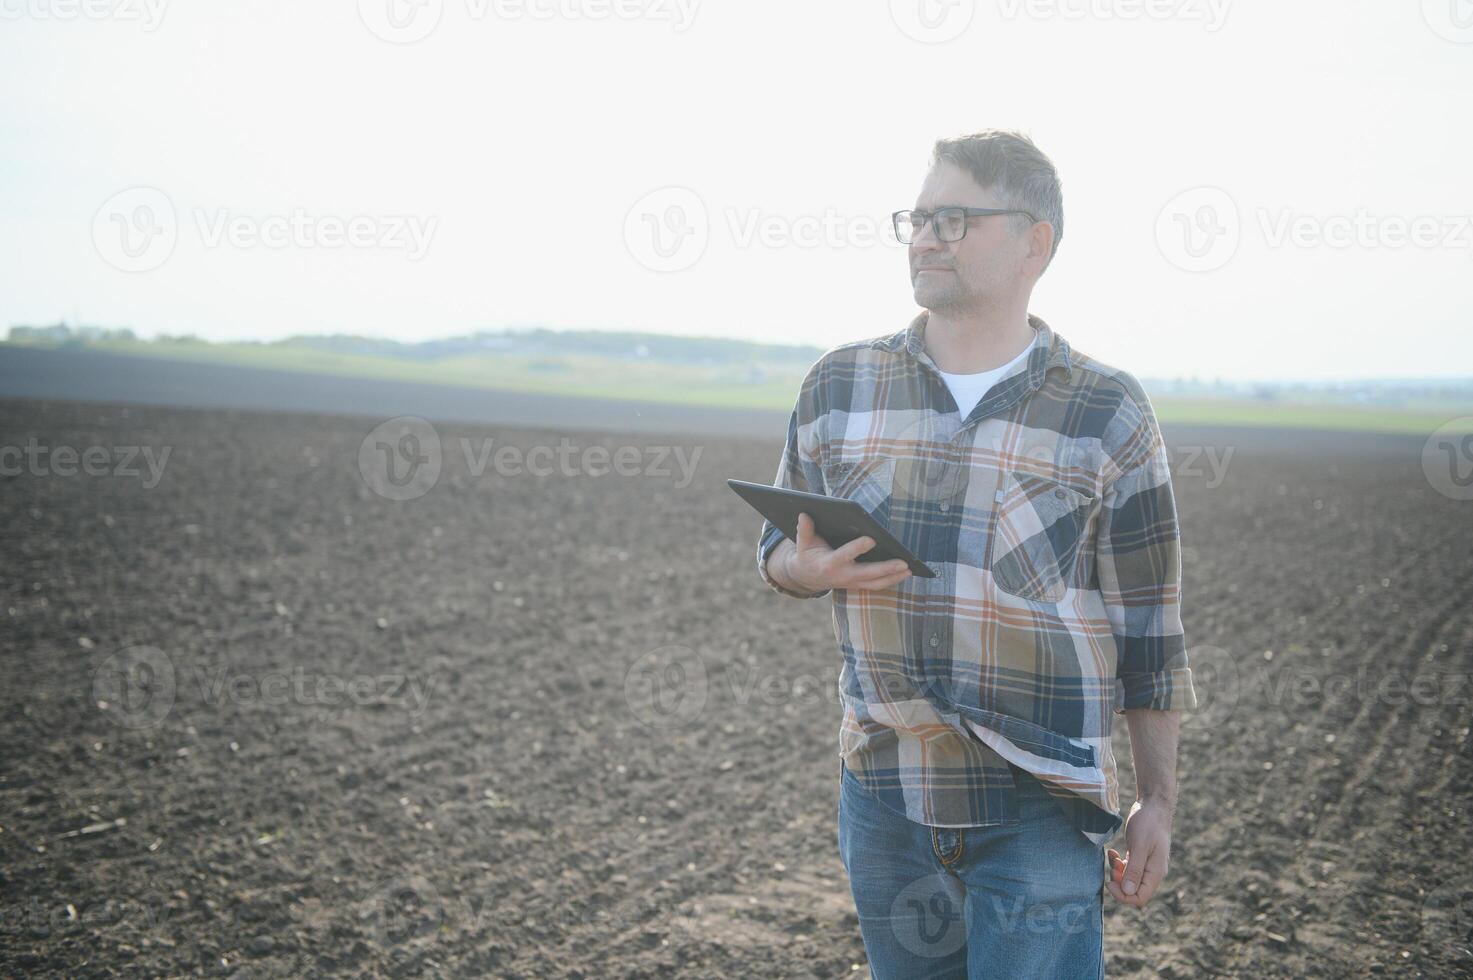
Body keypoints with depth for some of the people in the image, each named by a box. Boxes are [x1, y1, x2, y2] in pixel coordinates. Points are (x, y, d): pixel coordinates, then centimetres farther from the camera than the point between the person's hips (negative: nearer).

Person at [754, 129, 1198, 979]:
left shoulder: (1108, 413, -3)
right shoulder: (839, 387, 4)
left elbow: (1148, 625, 1)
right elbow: (779, 547, 15)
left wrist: (1159, 803, 2)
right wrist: (810, 569, -10)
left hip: (1040, 809, -3)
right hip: (884, 791, 3)